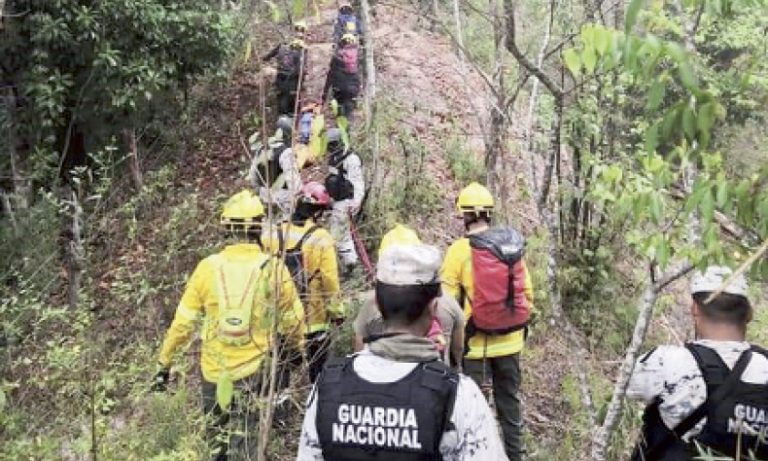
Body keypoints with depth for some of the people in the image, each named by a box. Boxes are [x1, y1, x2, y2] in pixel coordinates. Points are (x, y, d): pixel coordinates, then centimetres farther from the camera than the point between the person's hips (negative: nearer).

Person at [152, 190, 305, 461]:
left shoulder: (208, 267, -10)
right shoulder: (274, 269, -12)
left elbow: (184, 322, -4)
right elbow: (292, 320, 0)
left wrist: (164, 362, 8)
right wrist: (296, 346, 20)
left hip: (213, 369, 1)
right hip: (255, 371, -1)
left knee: (216, 435, 23)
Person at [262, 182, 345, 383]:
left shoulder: (272, 235, -6)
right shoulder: (321, 239, -17)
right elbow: (330, 281, -16)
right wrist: (337, 312, -2)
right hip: (315, 319, -3)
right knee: (318, 370, 13)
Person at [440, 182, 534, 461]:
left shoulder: (460, 250, -13)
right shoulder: (513, 245, 0)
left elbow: (447, 299, -10)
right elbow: (527, 294, 6)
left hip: (476, 342, -4)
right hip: (510, 341, 4)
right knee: (509, 401, 18)